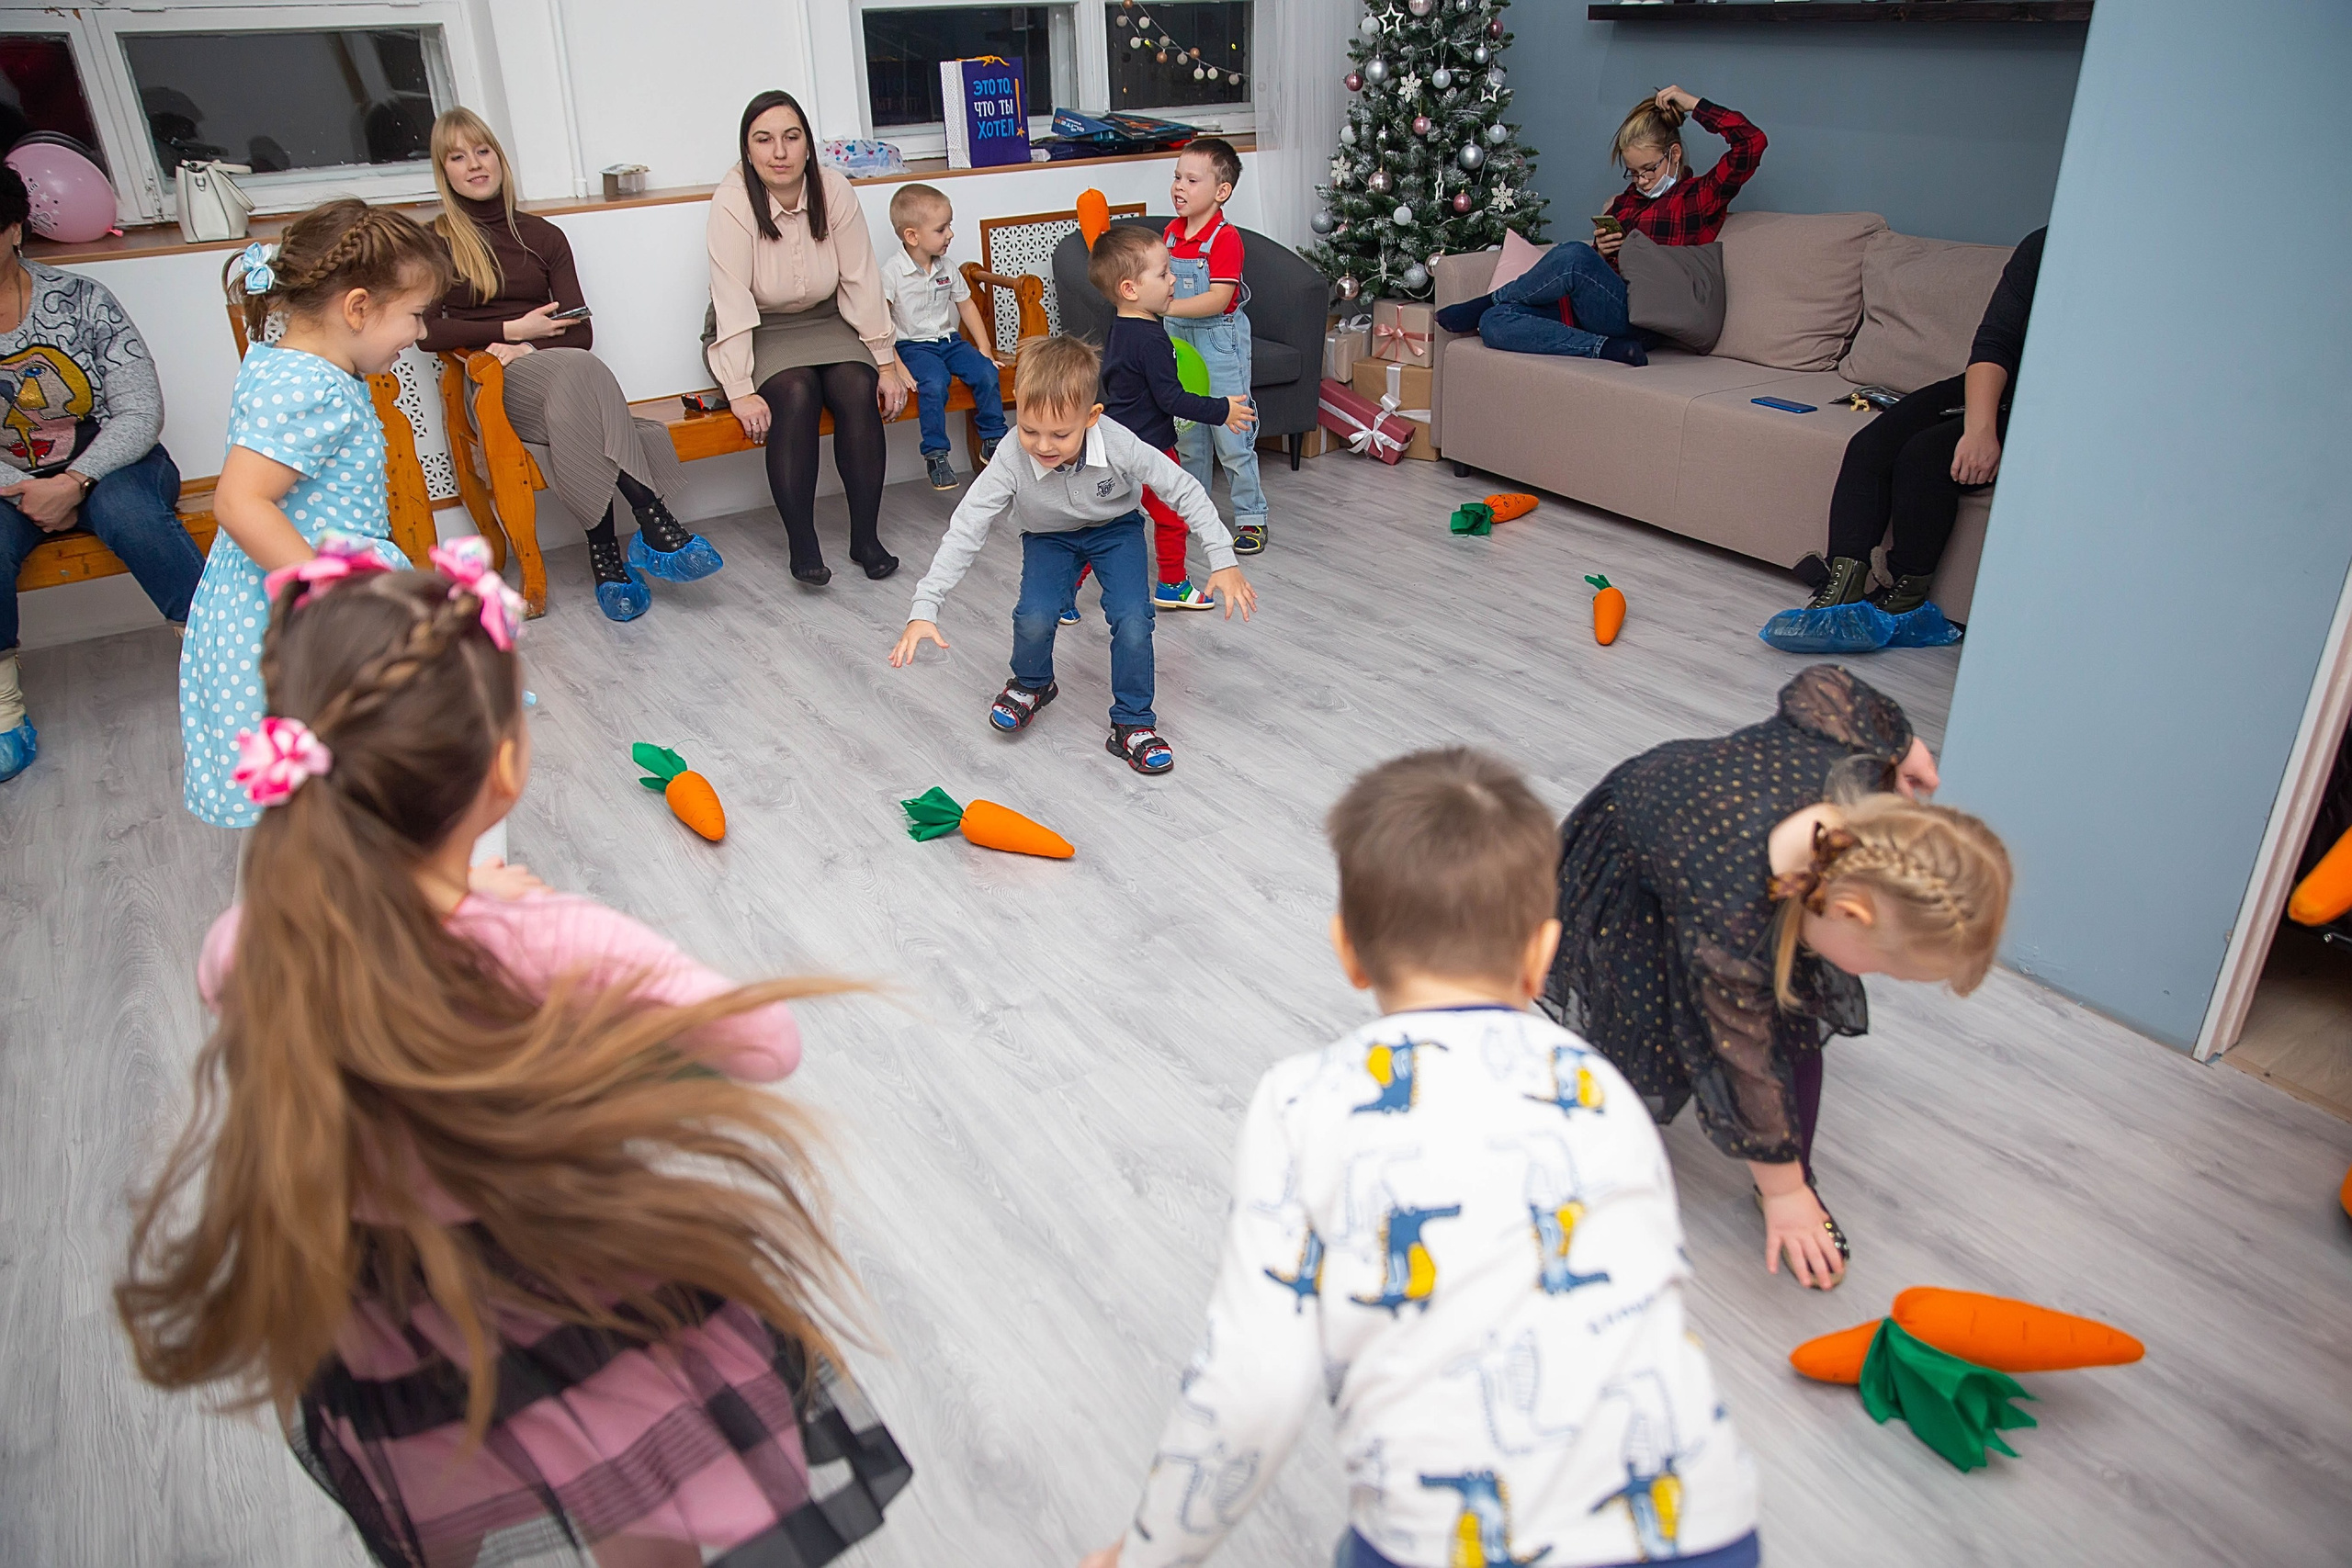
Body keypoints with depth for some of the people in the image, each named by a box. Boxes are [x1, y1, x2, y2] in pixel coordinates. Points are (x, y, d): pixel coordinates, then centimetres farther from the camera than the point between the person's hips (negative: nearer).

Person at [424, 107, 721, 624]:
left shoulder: (542, 236, 21)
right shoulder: (433, 242, 12)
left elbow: (580, 331, 11)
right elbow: (428, 332, 1)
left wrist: (531, 347, -9)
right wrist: (512, 329, -5)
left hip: (558, 372, 3)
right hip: (490, 385, -3)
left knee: (579, 370, -36)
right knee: (575, 371, -37)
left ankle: (604, 549, -44)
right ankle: (652, 521, -47)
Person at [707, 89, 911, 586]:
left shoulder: (833, 190, -11)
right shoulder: (733, 199, -19)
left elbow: (861, 280, -7)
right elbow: (731, 300, -24)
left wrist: (886, 362, -8)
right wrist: (740, 391, -29)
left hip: (824, 321, 3)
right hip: (755, 332, -3)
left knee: (858, 388, -25)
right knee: (796, 393, -31)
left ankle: (866, 537, -16)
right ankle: (802, 545, -25)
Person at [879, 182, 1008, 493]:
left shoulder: (946, 268, 7)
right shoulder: (892, 271, -11)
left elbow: (966, 305, 17)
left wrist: (985, 348, 10)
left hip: (949, 339, 6)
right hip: (913, 346, -5)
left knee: (987, 373, -17)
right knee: (934, 383, -33)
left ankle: (993, 440, -1)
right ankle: (935, 453, -23)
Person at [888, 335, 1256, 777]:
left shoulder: (1118, 446, -34)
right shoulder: (1011, 463, -33)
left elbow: (1186, 490, -22)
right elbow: (964, 532, -28)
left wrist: (1223, 560, -23)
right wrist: (924, 609, -33)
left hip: (1116, 529, 0)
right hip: (1049, 537, 1)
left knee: (1133, 620, -20)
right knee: (1034, 618, -21)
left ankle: (1133, 724, 2)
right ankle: (1032, 684, 16)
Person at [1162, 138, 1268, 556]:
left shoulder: (1225, 238, -17)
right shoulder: (1171, 232, 5)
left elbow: (1217, 300, -25)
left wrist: (1166, 307, -31)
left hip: (1220, 341, -7)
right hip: (1178, 338, 7)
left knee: (1231, 434, -3)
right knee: (1187, 433, 16)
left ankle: (1251, 516, 8)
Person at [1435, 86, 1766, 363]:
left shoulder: (1700, 196, 11)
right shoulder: (1625, 201, 29)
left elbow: (1751, 143, -5)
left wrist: (1693, 104, 4)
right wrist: (1601, 251, 7)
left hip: (1640, 320, -7)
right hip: (1594, 311, 7)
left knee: (1573, 255, -36)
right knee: (1493, 323, -18)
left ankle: (1488, 301, -12)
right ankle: (1610, 350, -25)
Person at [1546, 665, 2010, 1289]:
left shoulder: (1857, 772, -35)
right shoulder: (1730, 932, -45)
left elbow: (1818, 686, -14)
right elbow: (1743, 1066, -28)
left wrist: (1901, 741, 4)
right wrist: (1782, 1192, -14)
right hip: (1633, 876, -5)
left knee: (1796, 1025, -4)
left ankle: (1797, 1177, 15)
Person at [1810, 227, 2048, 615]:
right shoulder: (2038, 248, 3)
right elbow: (1994, 342, -5)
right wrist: (1979, 428, -22)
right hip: (1996, 391, 6)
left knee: (1926, 454, -28)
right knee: (1871, 445, -17)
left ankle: (1908, 594, -13)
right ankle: (1844, 583, -24)